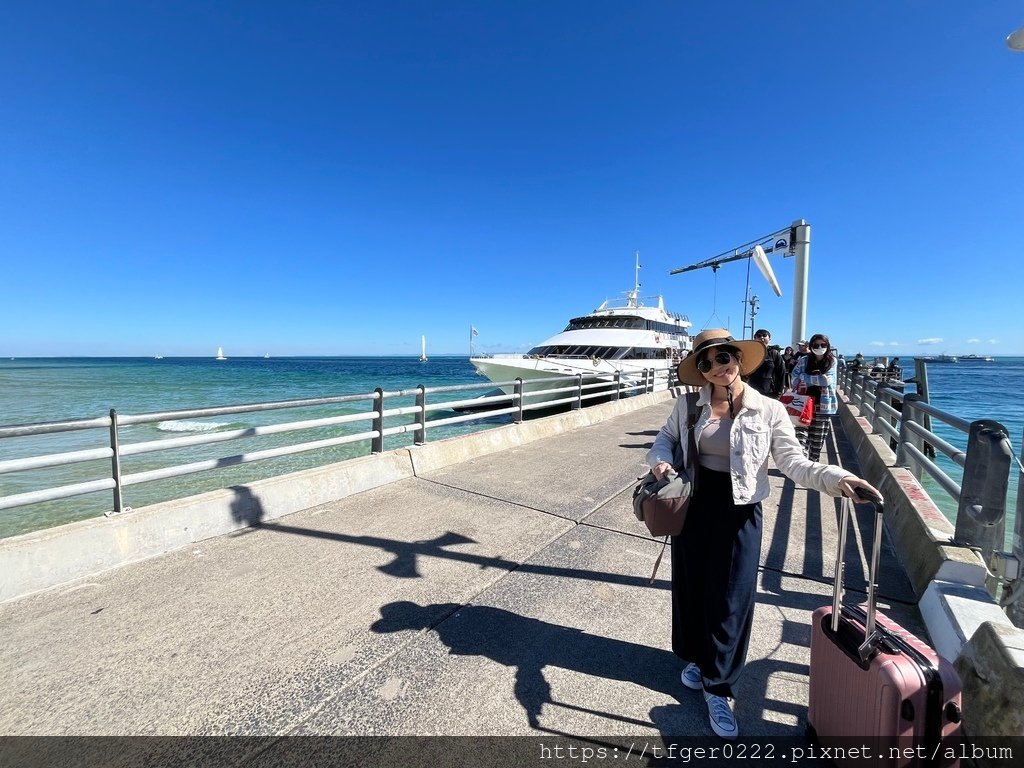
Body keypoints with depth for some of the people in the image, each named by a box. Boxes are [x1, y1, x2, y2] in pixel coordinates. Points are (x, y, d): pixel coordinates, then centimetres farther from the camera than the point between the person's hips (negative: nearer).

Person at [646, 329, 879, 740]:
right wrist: (661, 460, -12)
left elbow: (793, 463, -9)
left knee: (731, 599, 7)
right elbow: (665, 439, 9)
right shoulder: (688, 405, -3)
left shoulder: (769, 411, -8)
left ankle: (718, 686, 28)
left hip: (739, 512, -2)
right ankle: (695, 657, 44)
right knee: (690, 586, 16)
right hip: (692, 505, 2)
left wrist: (836, 477, -26)